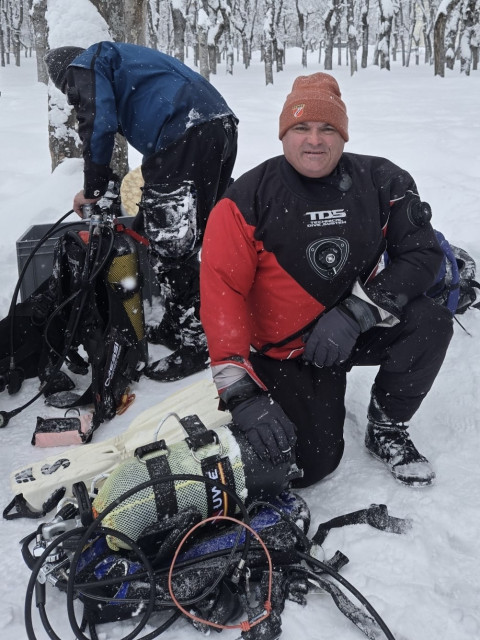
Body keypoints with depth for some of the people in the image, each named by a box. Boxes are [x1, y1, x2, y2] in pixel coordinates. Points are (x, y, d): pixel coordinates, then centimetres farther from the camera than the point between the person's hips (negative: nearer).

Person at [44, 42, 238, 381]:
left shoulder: (83, 66, 11)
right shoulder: (120, 58, 37)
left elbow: (98, 125, -6)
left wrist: (93, 189, 6)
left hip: (185, 134, -9)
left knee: (172, 247, -4)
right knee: (184, 239, 17)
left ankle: (196, 345, 3)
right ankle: (178, 326, 28)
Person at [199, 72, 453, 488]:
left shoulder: (382, 183, -7)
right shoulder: (248, 199, -14)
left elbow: (422, 254, -9)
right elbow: (221, 289, -19)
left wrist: (355, 312, -24)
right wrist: (241, 393, -27)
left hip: (360, 332, 3)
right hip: (284, 349, -2)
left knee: (431, 322, -24)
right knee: (312, 466, -15)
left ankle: (386, 428, 3)